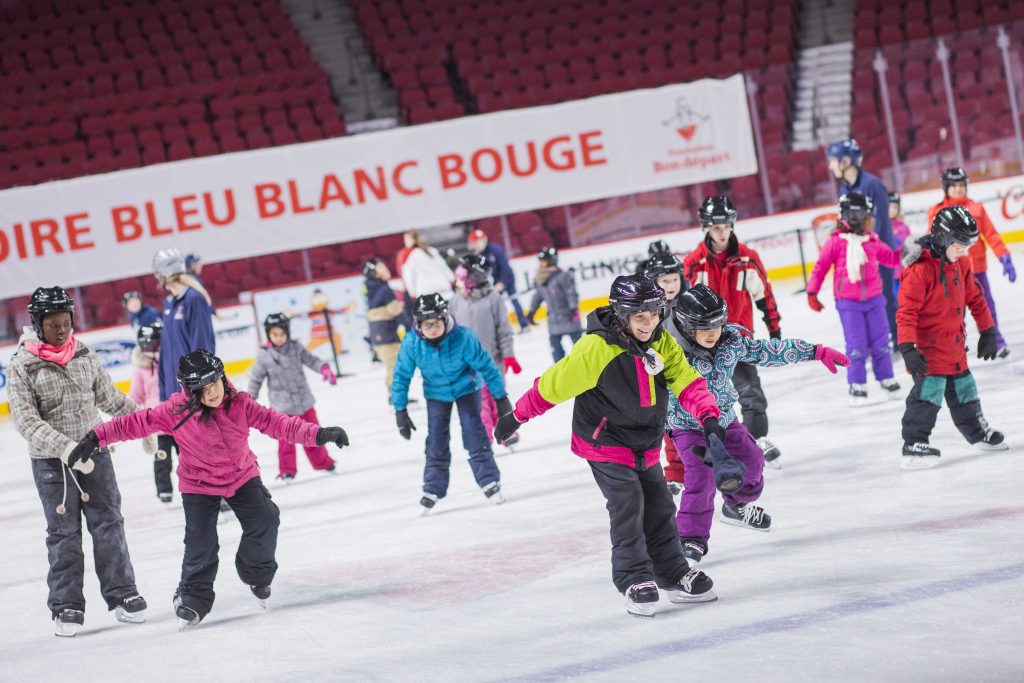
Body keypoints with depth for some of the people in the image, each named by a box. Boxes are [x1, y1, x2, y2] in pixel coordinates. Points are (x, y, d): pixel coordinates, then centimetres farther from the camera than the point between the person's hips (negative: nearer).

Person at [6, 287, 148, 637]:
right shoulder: (22, 366, -9)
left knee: (108, 523, 6)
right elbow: (27, 420, -15)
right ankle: (66, 606, 14)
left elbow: (109, 397, 15)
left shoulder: (85, 355, 2)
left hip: (95, 453, 3)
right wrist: (64, 447, -27)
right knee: (64, 533, 4)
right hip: (51, 462, -3)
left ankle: (121, 594, 16)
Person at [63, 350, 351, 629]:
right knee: (201, 544, -7)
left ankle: (257, 574, 21)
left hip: (242, 476, 2)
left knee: (264, 521, -9)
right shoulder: (177, 410, -23)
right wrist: (95, 438, -21)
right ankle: (193, 597, 16)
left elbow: (276, 422, -19)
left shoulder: (240, 403, -19)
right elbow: (136, 423, -18)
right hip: (199, 485, -2)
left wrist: (318, 434, -28)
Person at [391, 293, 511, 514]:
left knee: (474, 434, -7)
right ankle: (433, 490, 12)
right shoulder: (411, 344, -28)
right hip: (436, 394, 2)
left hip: (466, 388, -2)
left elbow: (486, 365, -21)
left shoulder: (462, 337, -33)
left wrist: (501, 397, -14)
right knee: (436, 441, 1)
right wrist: (400, 411, -10)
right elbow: (401, 376, -13)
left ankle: (489, 482, 5)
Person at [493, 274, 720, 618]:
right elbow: (554, 384, -17)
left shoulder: (663, 344, -5)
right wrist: (516, 417, -9)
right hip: (604, 444, -6)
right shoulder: (597, 348, -24)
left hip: (645, 445, 6)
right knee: (628, 507, -13)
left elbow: (688, 382, -10)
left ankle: (674, 575, 24)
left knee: (659, 508, 10)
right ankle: (635, 580, -2)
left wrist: (709, 417, -27)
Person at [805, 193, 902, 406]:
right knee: (856, 345, -3)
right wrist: (812, 292, -4)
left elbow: (891, 258, 16)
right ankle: (857, 385, 8)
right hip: (848, 303, -4)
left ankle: (886, 379, 23)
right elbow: (821, 267, -5)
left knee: (880, 341, 9)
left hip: (874, 299, 4)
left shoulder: (872, 242, 3)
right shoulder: (836, 242, -11)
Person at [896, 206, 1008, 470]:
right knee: (929, 391, -17)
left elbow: (975, 297, 16)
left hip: (954, 344, 8)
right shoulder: (920, 270, -23)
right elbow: (906, 311, -25)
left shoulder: (960, 263, 4)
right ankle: (913, 446, -15)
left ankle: (978, 432, 40)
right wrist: (907, 347, -32)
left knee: (963, 389, 21)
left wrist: (988, 331, 19)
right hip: (928, 347, -8)